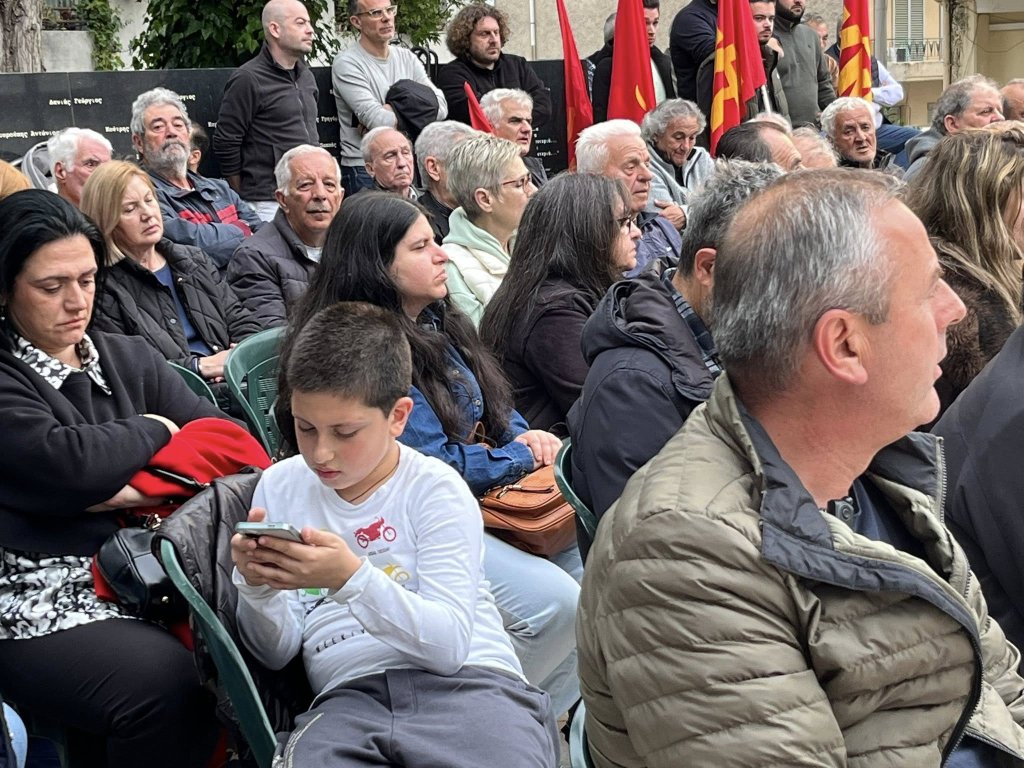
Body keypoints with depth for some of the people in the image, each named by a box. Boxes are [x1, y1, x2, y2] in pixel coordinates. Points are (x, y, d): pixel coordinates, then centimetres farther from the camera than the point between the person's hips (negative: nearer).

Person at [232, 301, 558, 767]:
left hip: (468, 683, -2)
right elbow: (275, 654, 14)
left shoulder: (435, 488, 3)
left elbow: (450, 644, -9)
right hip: (349, 697, 2)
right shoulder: (280, 487, 13)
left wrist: (351, 578, -21)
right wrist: (256, 585, -7)